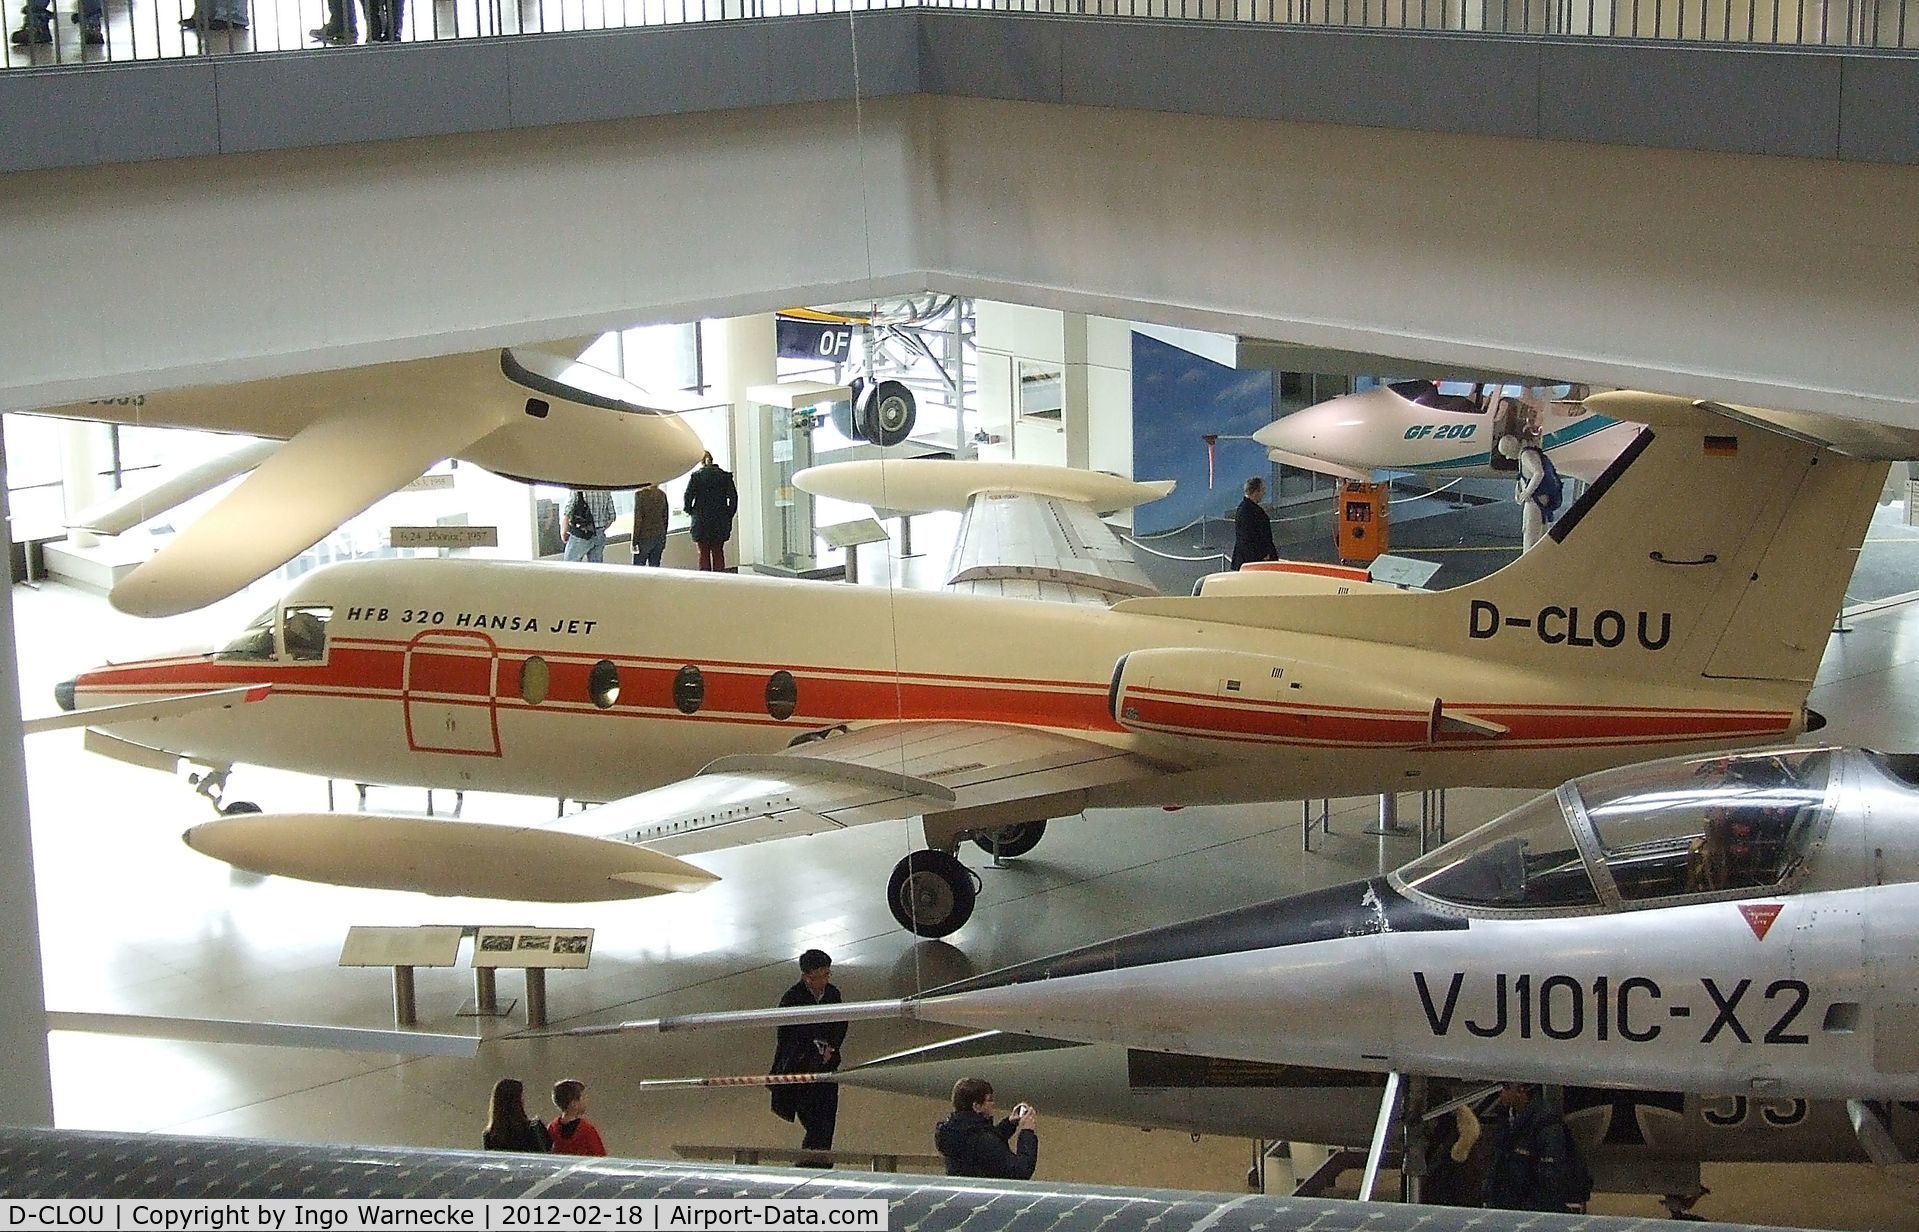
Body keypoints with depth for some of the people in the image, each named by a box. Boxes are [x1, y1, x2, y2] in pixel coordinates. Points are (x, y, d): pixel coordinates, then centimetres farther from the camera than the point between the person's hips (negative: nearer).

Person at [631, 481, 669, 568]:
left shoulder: (640, 494, -10)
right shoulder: (662, 494, 6)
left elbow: (638, 519, -12)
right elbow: (665, 519, 11)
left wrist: (634, 542, -8)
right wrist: (664, 540, 19)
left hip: (644, 537, -5)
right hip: (659, 537, 5)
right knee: (655, 567, 8)